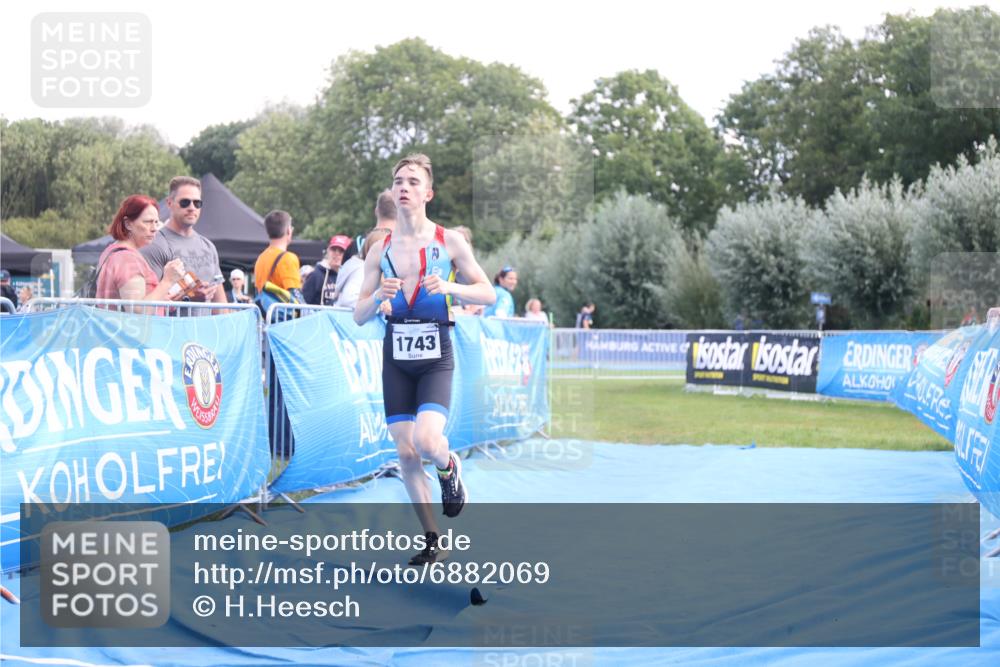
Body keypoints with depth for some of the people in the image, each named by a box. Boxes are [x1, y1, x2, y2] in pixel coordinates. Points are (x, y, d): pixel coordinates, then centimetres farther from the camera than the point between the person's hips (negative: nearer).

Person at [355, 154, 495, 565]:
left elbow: (488, 294, 0)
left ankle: (449, 469, 14)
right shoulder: (380, 250, 5)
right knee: (405, 453, 2)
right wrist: (378, 297, -15)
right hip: (395, 354, 3)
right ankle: (433, 543, 15)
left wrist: (449, 287, -17)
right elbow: (359, 316, 7)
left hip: (435, 355, -3)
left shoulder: (449, 241, -2)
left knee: (427, 441, -24)